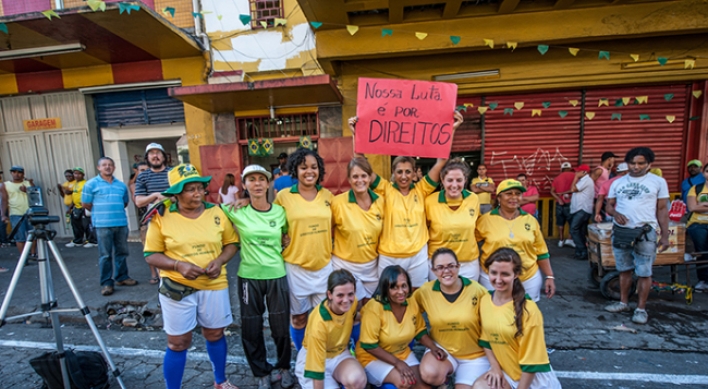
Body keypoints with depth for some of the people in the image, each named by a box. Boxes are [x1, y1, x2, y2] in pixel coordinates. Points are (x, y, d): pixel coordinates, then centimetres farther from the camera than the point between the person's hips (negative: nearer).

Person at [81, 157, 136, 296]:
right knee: (105, 255, 0)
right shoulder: (91, 184, 0)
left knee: (122, 252, 10)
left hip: (121, 223, 4)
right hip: (102, 225, -4)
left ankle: (122, 277, 22)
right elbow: (85, 204, 2)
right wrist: (100, 213, 10)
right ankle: (106, 283, 7)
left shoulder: (121, 184, 12)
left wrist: (116, 210, 13)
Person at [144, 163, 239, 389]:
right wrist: (178, 265, -20)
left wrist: (220, 260, -16)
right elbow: (151, 255, -4)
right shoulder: (161, 217, -9)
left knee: (215, 334, 18)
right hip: (176, 287, -2)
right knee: (178, 343, 9)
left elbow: (231, 243, 3)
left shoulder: (216, 212, -4)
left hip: (214, 285, 2)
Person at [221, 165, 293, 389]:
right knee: (251, 328, 13)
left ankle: (283, 367, 40)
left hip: (277, 275, 1)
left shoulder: (280, 211, -2)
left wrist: (283, 251, 2)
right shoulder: (236, 212, -8)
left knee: (281, 326, 13)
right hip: (249, 277, 0)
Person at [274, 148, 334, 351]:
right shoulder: (283, 196, -8)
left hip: (324, 265, 3)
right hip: (296, 267, -2)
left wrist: (331, 250, 5)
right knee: (299, 316, 15)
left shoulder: (327, 195, 1)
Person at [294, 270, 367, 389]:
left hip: (340, 353, 3)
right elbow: (316, 367, -25)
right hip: (313, 357, -3)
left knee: (358, 379, -27)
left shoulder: (352, 302, -18)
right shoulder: (319, 322, -34)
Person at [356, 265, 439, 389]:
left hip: (403, 353, 5)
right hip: (373, 357, -5)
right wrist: (397, 362, -23)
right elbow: (369, 345, -21)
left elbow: (420, 331, 6)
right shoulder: (374, 308, -26)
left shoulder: (412, 302, -9)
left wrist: (434, 348, -10)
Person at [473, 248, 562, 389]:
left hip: (534, 378, -3)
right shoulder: (485, 300, -7)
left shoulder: (528, 310, -23)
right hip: (505, 371, 4)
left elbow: (531, 359, -16)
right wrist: (495, 367, -3)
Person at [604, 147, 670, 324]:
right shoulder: (618, 182, 8)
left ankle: (641, 308, 13)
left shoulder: (658, 182, 1)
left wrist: (665, 235, -2)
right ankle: (623, 302, 24)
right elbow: (609, 205, 10)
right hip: (620, 231, 3)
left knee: (644, 272, 2)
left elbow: (662, 209, 2)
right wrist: (615, 213, -13)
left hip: (645, 232, -3)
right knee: (624, 269, 13)